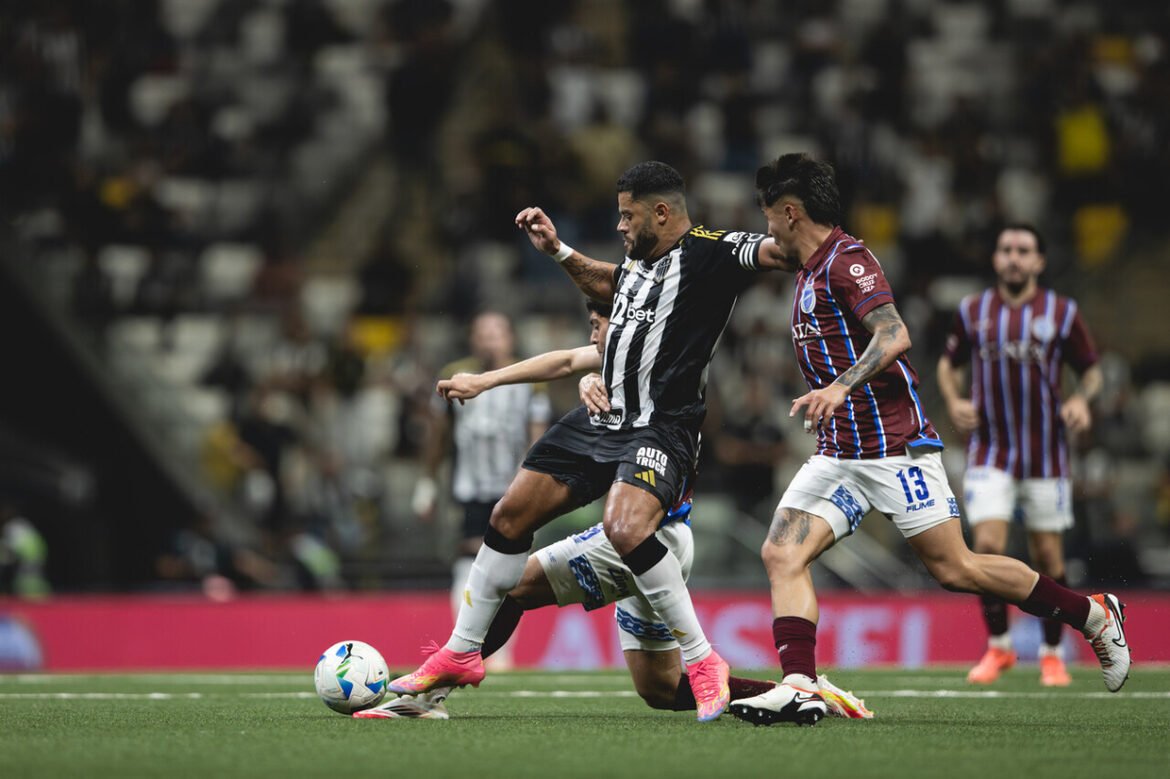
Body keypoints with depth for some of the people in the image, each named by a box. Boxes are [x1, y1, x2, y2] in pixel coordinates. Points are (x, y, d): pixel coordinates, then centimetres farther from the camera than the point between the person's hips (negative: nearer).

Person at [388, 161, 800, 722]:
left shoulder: (707, 252, -8)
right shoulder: (638, 263, 16)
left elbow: (772, 250, -23)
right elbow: (605, 284, 39)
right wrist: (557, 250, 31)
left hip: (659, 428, -9)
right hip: (602, 420, 9)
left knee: (624, 529, -33)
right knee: (511, 514, 10)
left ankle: (702, 662, -17)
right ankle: (460, 655, 24)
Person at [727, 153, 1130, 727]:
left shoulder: (845, 260, -12)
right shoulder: (809, 271, 17)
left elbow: (894, 335, -26)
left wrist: (840, 387, -37)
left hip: (893, 445, -9)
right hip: (838, 453, 9)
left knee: (953, 568, -6)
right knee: (781, 553, -10)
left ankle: (1094, 615, 9)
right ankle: (799, 688, -19)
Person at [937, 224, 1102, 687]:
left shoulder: (1062, 313, 0)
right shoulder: (972, 312, 4)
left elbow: (1091, 370, 8)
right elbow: (948, 363, 18)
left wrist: (1082, 400, -13)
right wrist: (953, 401, -2)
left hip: (1046, 454, 0)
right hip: (990, 452, 0)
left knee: (1048, 557, 3)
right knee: (987, 545, -13)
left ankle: (1052, 653, 19)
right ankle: (998, 646, 4)